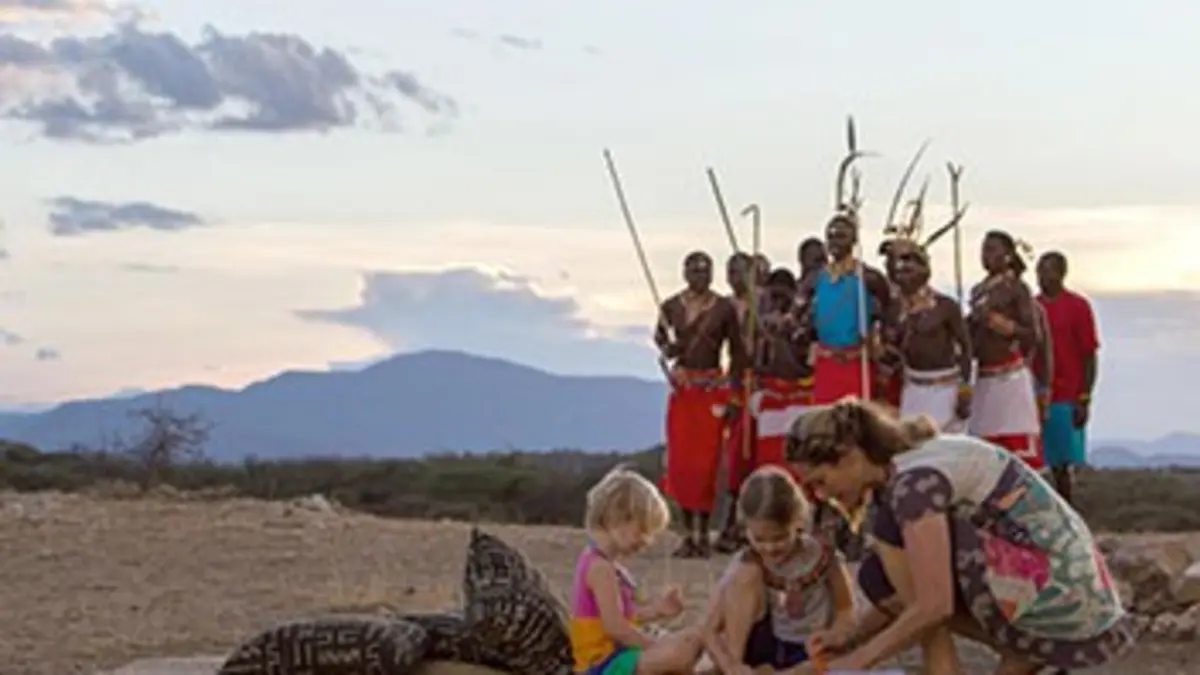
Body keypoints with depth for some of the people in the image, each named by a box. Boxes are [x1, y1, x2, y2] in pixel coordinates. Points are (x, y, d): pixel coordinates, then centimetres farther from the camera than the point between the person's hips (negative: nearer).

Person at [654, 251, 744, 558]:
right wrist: (667, 349, -4)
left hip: (712, 388, -2)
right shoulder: (671, 307, 3)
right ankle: (689, 530, 11)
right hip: (682, 386, 2)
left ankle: (702, 531, 5)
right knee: (680, 459, 1)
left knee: (707, 459, -3)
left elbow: (737, 351, 1)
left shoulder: (724, 308, -3)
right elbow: (660, 337, 20)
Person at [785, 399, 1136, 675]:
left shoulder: (915, 480, -18)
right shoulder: (916, 459, 11)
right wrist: (853, 634, 11)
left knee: (893, 534, -10)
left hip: (1054, 592, -10)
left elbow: (934, 606, -21)